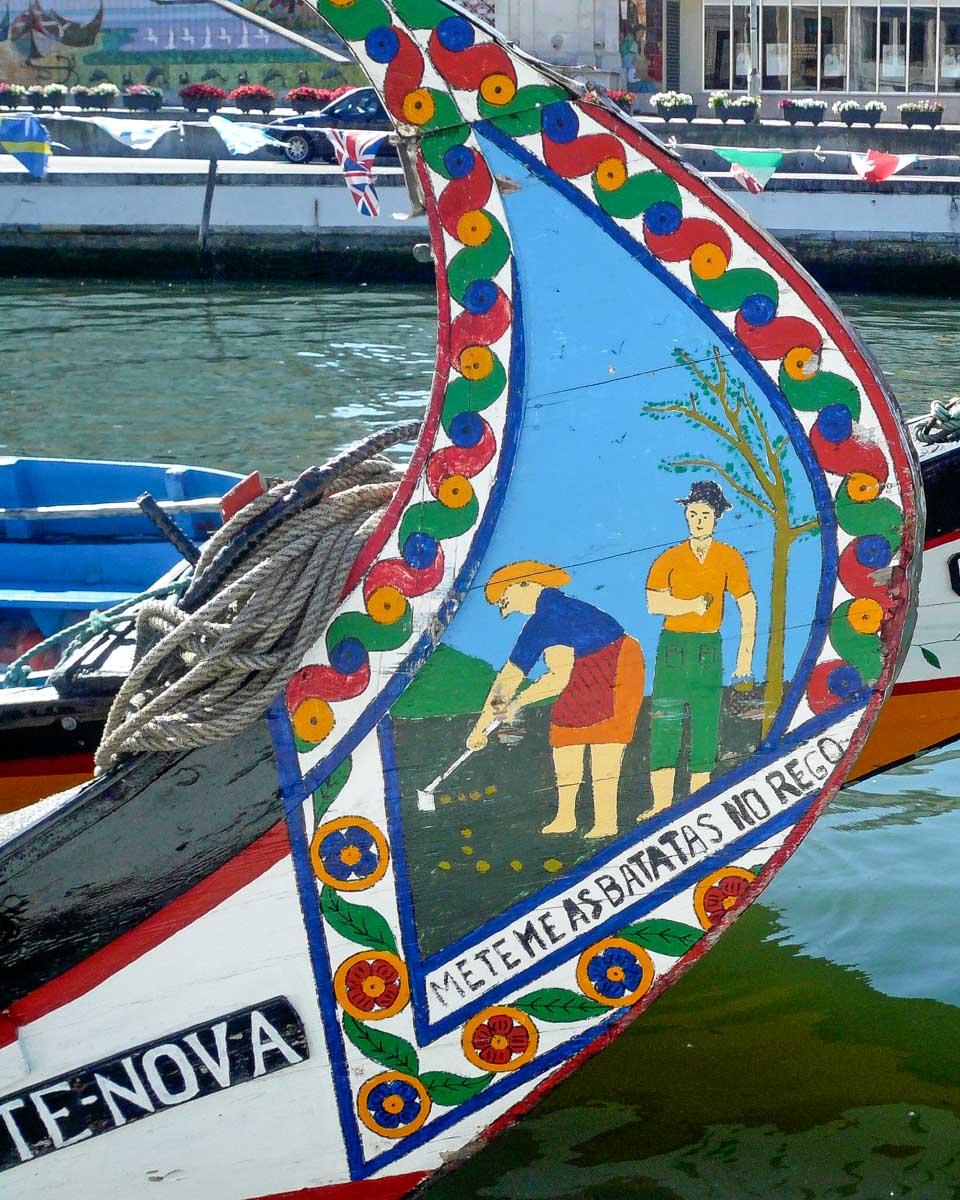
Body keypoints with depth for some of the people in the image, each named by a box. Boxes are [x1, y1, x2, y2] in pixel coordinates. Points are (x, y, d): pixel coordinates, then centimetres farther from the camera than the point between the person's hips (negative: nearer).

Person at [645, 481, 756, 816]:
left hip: (709, 649, 0)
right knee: (664, 725, -6)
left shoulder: (729, 559, 5)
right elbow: (655, 603, -7)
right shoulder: (670, 559, 5)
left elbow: (748, 607, 5)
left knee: (705, 728, 0)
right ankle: (662, 803, -5)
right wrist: (694, 605, -11)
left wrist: (745, 654, 1)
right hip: (673, 646, 0)